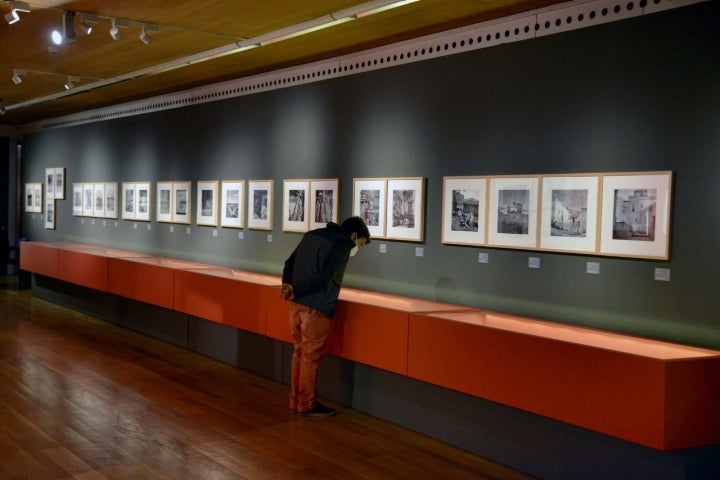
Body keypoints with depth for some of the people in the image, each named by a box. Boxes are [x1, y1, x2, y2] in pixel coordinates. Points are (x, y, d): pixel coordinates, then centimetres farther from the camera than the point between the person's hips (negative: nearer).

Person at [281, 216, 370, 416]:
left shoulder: (312, 235, 17)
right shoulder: (343, 245, -8)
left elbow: (290, 262, 13)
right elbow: (326, 275, -17)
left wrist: (288, 285, -1)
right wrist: (295, 293, -12)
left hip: (296, 303, 8)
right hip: (316, 308, -8)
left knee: (299, 352, 16)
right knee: (311, 355, 2)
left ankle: (296, 400, 24)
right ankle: (307, 405, 11)